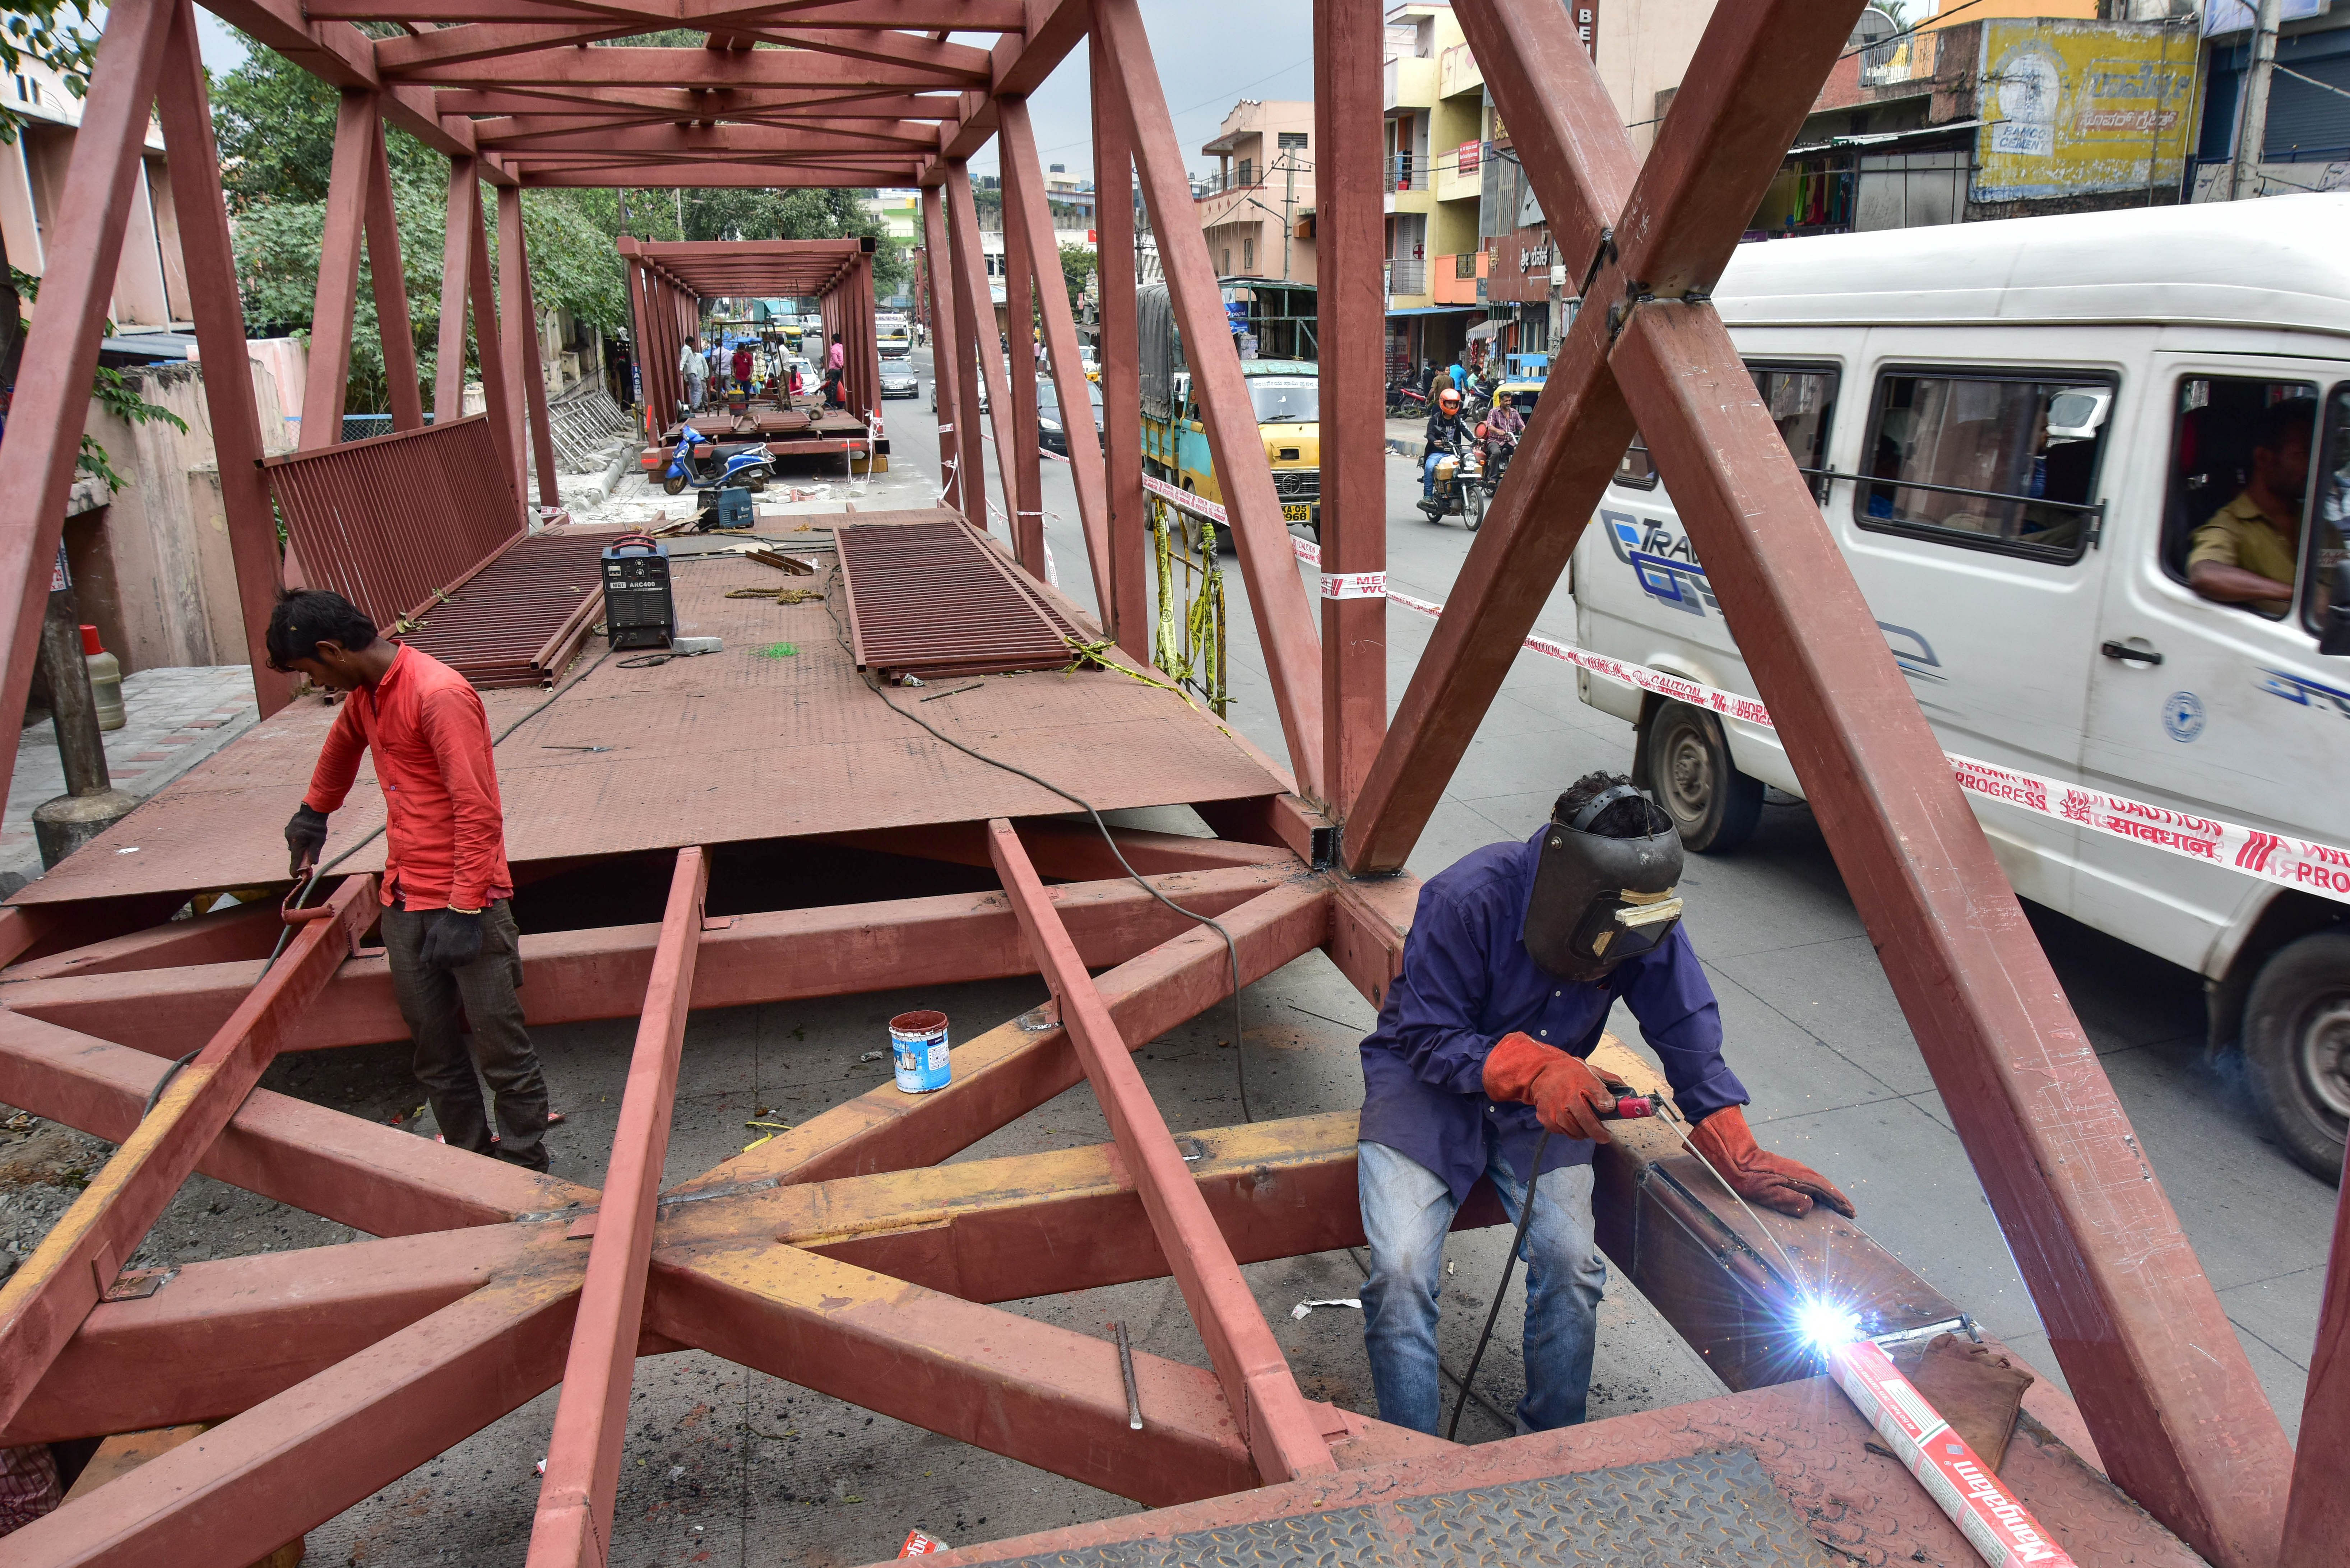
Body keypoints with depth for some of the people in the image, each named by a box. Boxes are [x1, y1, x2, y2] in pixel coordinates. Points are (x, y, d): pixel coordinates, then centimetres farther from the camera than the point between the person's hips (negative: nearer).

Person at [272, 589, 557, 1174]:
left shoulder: (439, 695, -18)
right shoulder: (365, 696, 12)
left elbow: (479, 813, -21)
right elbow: (342, 746, 37)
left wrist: (463, 912, -22)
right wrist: (314, 812, 50)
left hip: (464, 906, -8)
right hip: (404, 905, 8)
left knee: (502, 1052, -1)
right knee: (435, 1051, 11)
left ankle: (525, 1169, 10)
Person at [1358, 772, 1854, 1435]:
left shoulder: (1646, 922, -14)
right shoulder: (1467, 900, -27)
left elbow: (1688, 1036, -5)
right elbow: (1429, 1040, -22)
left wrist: (1741, 1159, -12)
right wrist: (1536, 1068, -36)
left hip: (1542, 1098, 3)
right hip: (1429, 1081, -3)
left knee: (1572, 1263, -19)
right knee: (1402, 1270, -22)